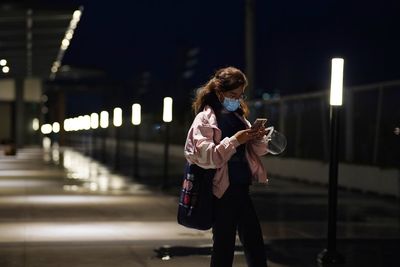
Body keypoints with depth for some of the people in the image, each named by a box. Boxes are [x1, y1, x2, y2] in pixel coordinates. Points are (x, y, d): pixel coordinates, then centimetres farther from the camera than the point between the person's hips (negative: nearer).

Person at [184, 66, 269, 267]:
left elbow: (257, 151, 16)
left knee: (255, 246, 7)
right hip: (222, 192, -7)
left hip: (242, 189, 7)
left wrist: (258, 138, -5)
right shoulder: (204, 119, -7)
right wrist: (235, 140, -23)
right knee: (224, 246, 1)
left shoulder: (239, 116, 14)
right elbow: (205, 157, -18)